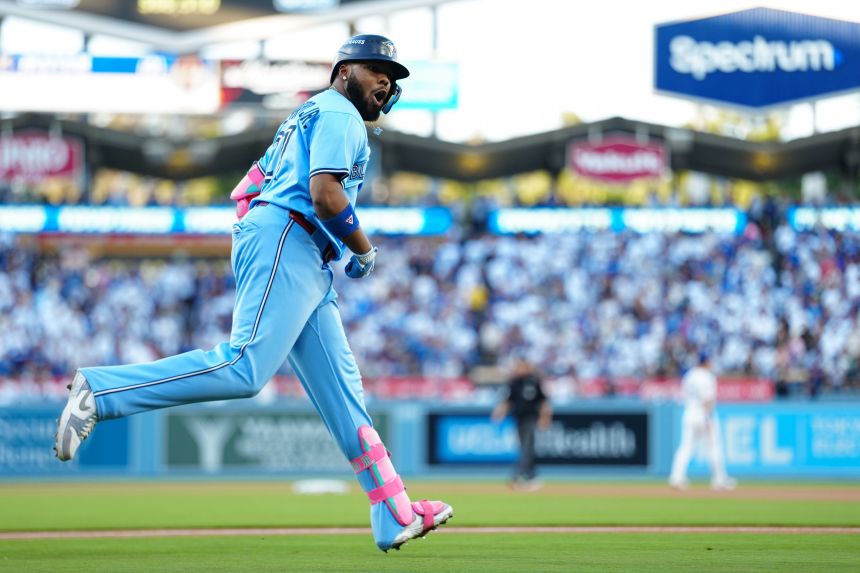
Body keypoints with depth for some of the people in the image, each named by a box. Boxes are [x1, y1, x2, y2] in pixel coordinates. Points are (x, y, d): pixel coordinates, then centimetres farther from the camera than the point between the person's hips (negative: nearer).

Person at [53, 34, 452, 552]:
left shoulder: (306, 117, 30)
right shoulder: (340, 114, -1)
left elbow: (246, 190, 29)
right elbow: (324, 195, -16)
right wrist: (364, 252, -4)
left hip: (308, 268, 11)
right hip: (286, 243, -11)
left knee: (342, 387, 3)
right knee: (245, 368, -22)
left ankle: (395, 518, -2)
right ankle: (100, 390, -22)